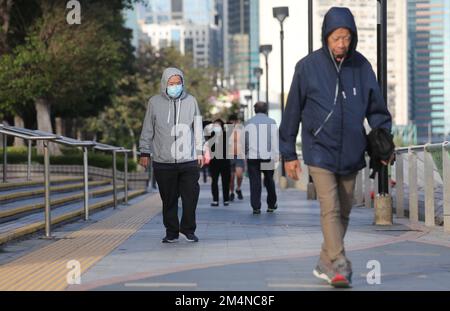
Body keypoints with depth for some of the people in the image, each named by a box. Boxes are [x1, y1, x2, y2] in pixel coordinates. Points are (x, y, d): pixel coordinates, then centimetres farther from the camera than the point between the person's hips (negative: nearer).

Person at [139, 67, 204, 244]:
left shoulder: (191, 101, 4)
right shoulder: (155, 102, 2)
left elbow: (198, 128, 11)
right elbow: (147, 130, 8)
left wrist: (200, 152, 11)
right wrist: (144, 153, 7)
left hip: (189, 160, 0)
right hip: (163, 161, 0)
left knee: (191, 197, -3)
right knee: (169, 200, 5)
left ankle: (188, 229, 12)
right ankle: (171, 232, 15)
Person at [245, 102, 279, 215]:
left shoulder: (249, 123, 4)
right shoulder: (272, 122, 3)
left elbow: (245, 141, 5)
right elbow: (275, 141, -1)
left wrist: (245, 154, 15)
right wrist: (275, 157, -1)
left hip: (252, 156, 0)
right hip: (268, 157, 0)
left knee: (255, 182, -1)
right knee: (269, 181, 14)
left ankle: (256, 207, -7)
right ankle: (271, 205, 20)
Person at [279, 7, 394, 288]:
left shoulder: (362, 66, 2)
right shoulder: (309, 67, -5)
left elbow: (376, 109, 10)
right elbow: (293, 111, 1)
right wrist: (289, 154, 3)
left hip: (351, 154, 4)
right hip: (320, 151, -4)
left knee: (344, 212, 10)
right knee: (330, 209, -13)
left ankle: (325, 263, 22)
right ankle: (339, 266, -17)